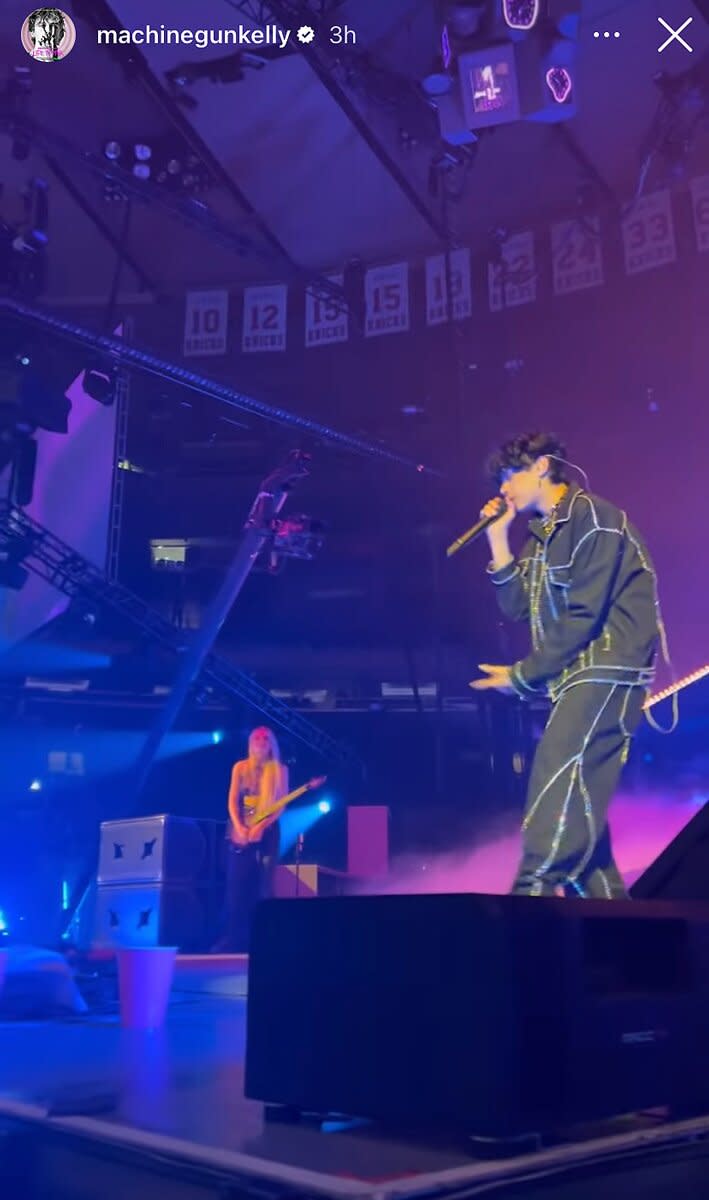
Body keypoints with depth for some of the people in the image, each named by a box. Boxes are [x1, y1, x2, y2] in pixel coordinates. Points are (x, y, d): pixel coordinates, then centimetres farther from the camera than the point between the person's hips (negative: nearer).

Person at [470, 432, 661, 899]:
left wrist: (522, 676, -11)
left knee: (556, 802, -18)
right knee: (577, 809, 9)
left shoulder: (593, 518, -11)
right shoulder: (545, 534, 17)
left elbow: (583, 618, -17)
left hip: (606, 675, -10)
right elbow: (517, 607, 11)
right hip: (577, 679, 10)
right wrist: (499, 540, 4)